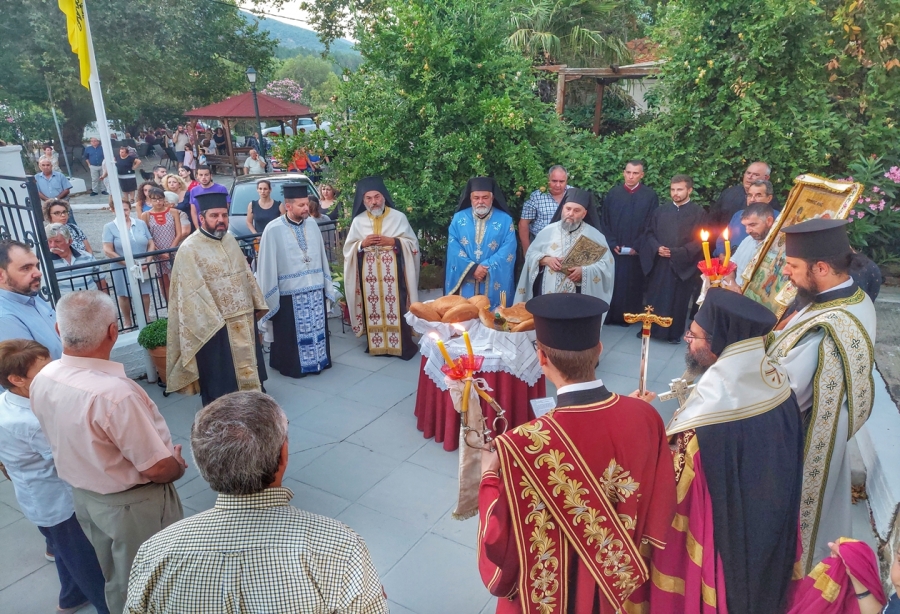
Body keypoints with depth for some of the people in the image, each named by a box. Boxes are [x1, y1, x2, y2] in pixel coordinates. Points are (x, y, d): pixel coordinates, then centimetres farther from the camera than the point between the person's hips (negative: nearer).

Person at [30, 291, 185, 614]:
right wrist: (178, 466, -5)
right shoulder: (115, 393, -35)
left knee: (117, 582, 29)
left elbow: (73, 443, 6)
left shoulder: (41, 380, -10)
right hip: (134, 505, -7)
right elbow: (157, 469, -27)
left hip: (83, 496, 7)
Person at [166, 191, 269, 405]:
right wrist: (216, 321, -21)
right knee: (221, 375, 6)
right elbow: (194, 292, -18)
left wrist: (258, 303, 10)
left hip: (243, 318, 7)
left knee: (246, 362, 20)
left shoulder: (230, 239, 6)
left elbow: (246, 273, 13)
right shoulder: (189, 249, -14)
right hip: (215, 325, -7)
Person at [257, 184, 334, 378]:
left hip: (316, 290, 5)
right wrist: (270, 297, -8)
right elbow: (268, 267, -9)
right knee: (292, 335, 9)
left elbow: (322, 257, 8)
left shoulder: (312, 225, 3)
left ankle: (319, 360, 32)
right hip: (289, 294, -4)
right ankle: (292, 366, 26)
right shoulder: (273, 230, -12)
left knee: (317, 330, 16)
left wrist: (327, 287, 8)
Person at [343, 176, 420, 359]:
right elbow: (348, 249, 8)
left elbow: (413, 243, 1)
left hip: (393, 273, -2)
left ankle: (401, 345, 10)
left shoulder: (398, 217, 0)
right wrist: (362, 243, -12)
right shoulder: (358, 221, 5)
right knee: (373, 308, 6)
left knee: (396, 309, -1)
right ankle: (375, 344, 18)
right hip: (369, 275, 2)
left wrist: (393, 241, -14)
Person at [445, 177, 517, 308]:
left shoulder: (505, 220, 1)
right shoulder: (458, 218, 5)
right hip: (465, 282, 1)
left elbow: (507, 251, -7)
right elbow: (453, 248, -2)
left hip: (494, 284, -1)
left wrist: (485, 267, -17)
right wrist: (472, 268, -15)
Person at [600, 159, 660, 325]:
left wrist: (637, 246, -10)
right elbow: (604, 222, 3)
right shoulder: (612, 194, 4)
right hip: (613, 250, 1)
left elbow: (652, 225, -2)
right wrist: (612, 244, -8)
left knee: (633, 284, 6)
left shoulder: (650, 196, 0)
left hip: (637, 252, -1)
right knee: (612, 283, 4)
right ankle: (610, 315, 15)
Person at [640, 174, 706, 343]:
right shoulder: (661, 210, 11)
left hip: (683, 265, -3)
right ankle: (650, 328, 20)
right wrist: (657, 247, -10)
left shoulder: (698, 213, -1)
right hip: (658, 263, 3)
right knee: (655, 297, 8)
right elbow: (649, 233, 11)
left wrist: (676, 252, -16)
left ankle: (674, 333, 17)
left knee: (678, 300, 5)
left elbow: (699, 241, -7)